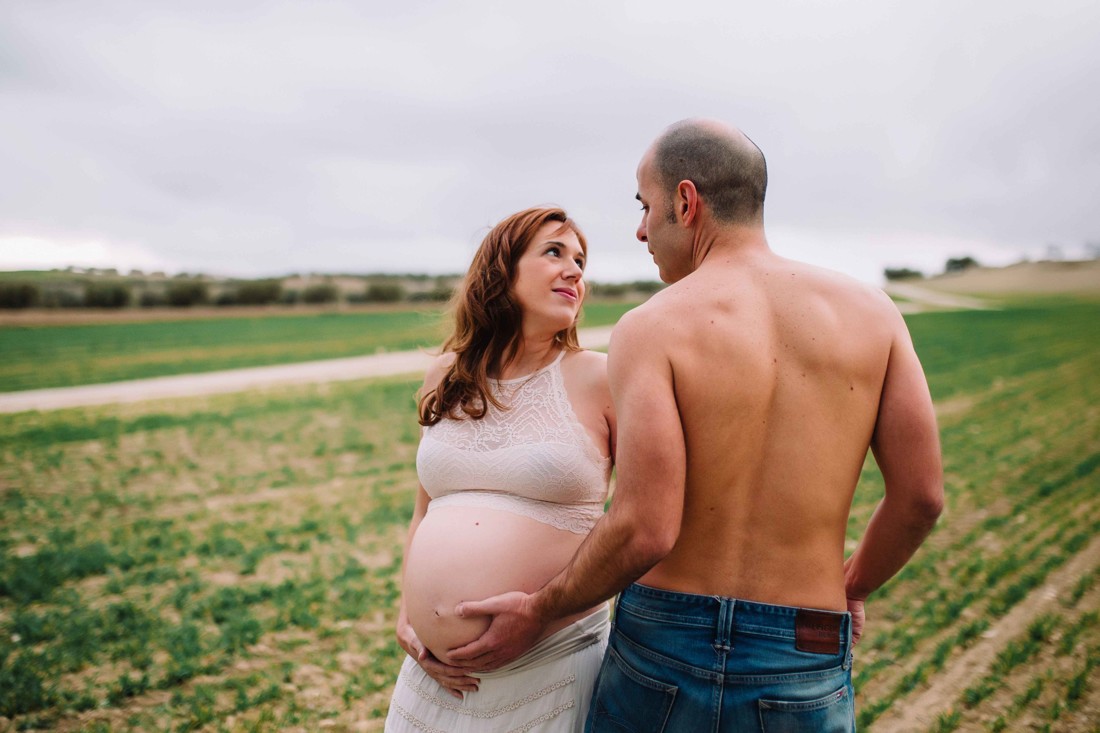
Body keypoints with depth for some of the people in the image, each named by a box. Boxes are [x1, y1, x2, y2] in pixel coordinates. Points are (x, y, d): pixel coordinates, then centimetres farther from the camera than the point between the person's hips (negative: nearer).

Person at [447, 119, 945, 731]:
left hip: (663, 657, -1)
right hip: (804, 673, 2)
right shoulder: (869, 310, -1)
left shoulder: (650, 329, -11)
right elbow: (922, 494, -1)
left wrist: (537, 612, -3)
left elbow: (645, 530, -18)